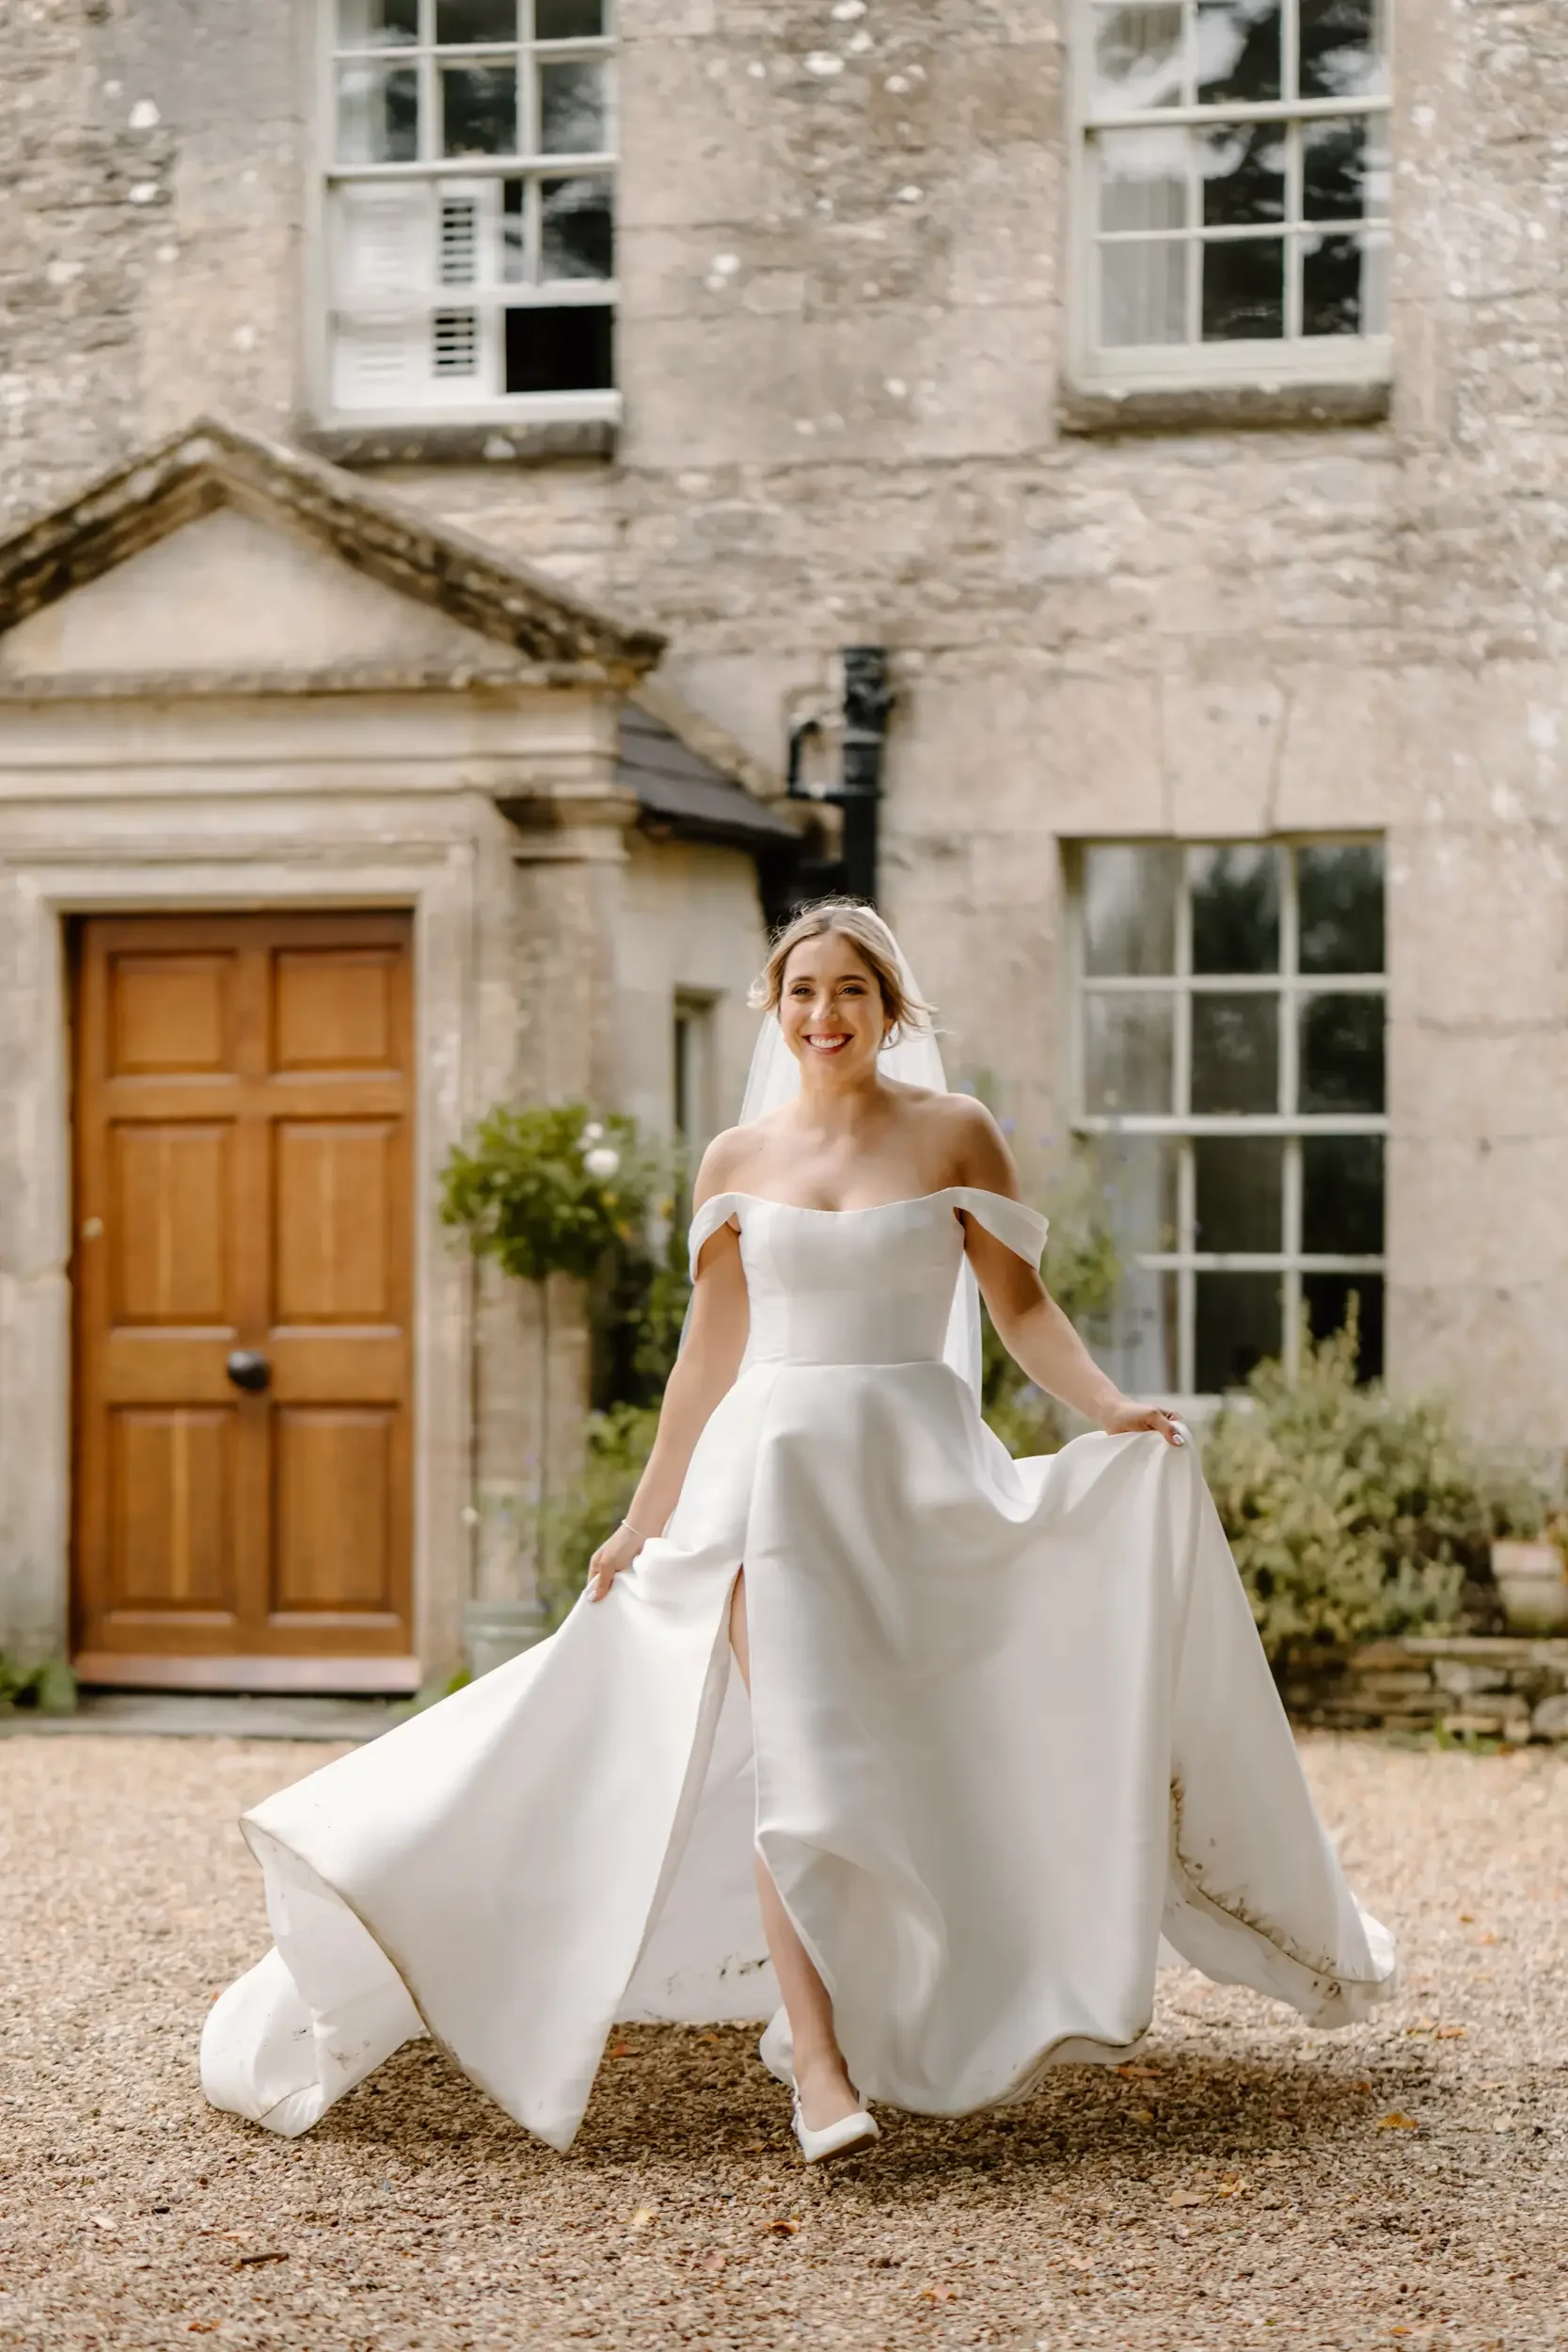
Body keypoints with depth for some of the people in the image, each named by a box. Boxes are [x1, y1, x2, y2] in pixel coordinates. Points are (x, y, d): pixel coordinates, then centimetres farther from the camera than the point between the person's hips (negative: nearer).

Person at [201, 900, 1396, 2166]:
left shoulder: (955, 1133, 3)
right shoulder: (738, 1159, 9)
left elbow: (1022, 1306, 3)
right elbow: (710, 1352, 15)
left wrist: (1110, 1410, -14)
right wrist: (646, 1519, 15)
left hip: (915, 1472, -1)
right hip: (771, 1466, 1)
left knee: (917, 1761, 3)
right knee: (792, 1760, -12)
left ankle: (890, 2025, 21)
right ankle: (819, 2067, -16)